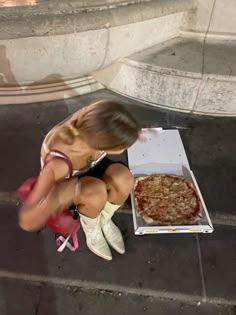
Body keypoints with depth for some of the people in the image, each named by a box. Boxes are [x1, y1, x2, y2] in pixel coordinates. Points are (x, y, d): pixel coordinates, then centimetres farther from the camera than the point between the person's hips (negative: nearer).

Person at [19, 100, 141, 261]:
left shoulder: (91, 121, -32)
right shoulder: (57, 164, -44)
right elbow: (27, 221, -38)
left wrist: (131, 132, -24)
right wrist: (54, 199, -57)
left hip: (90, 165, 4)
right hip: (66, 181, -4)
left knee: (124, 179, -25)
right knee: (97, 191, -35)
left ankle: (105, 219, 7)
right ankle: (90, 225, 2)